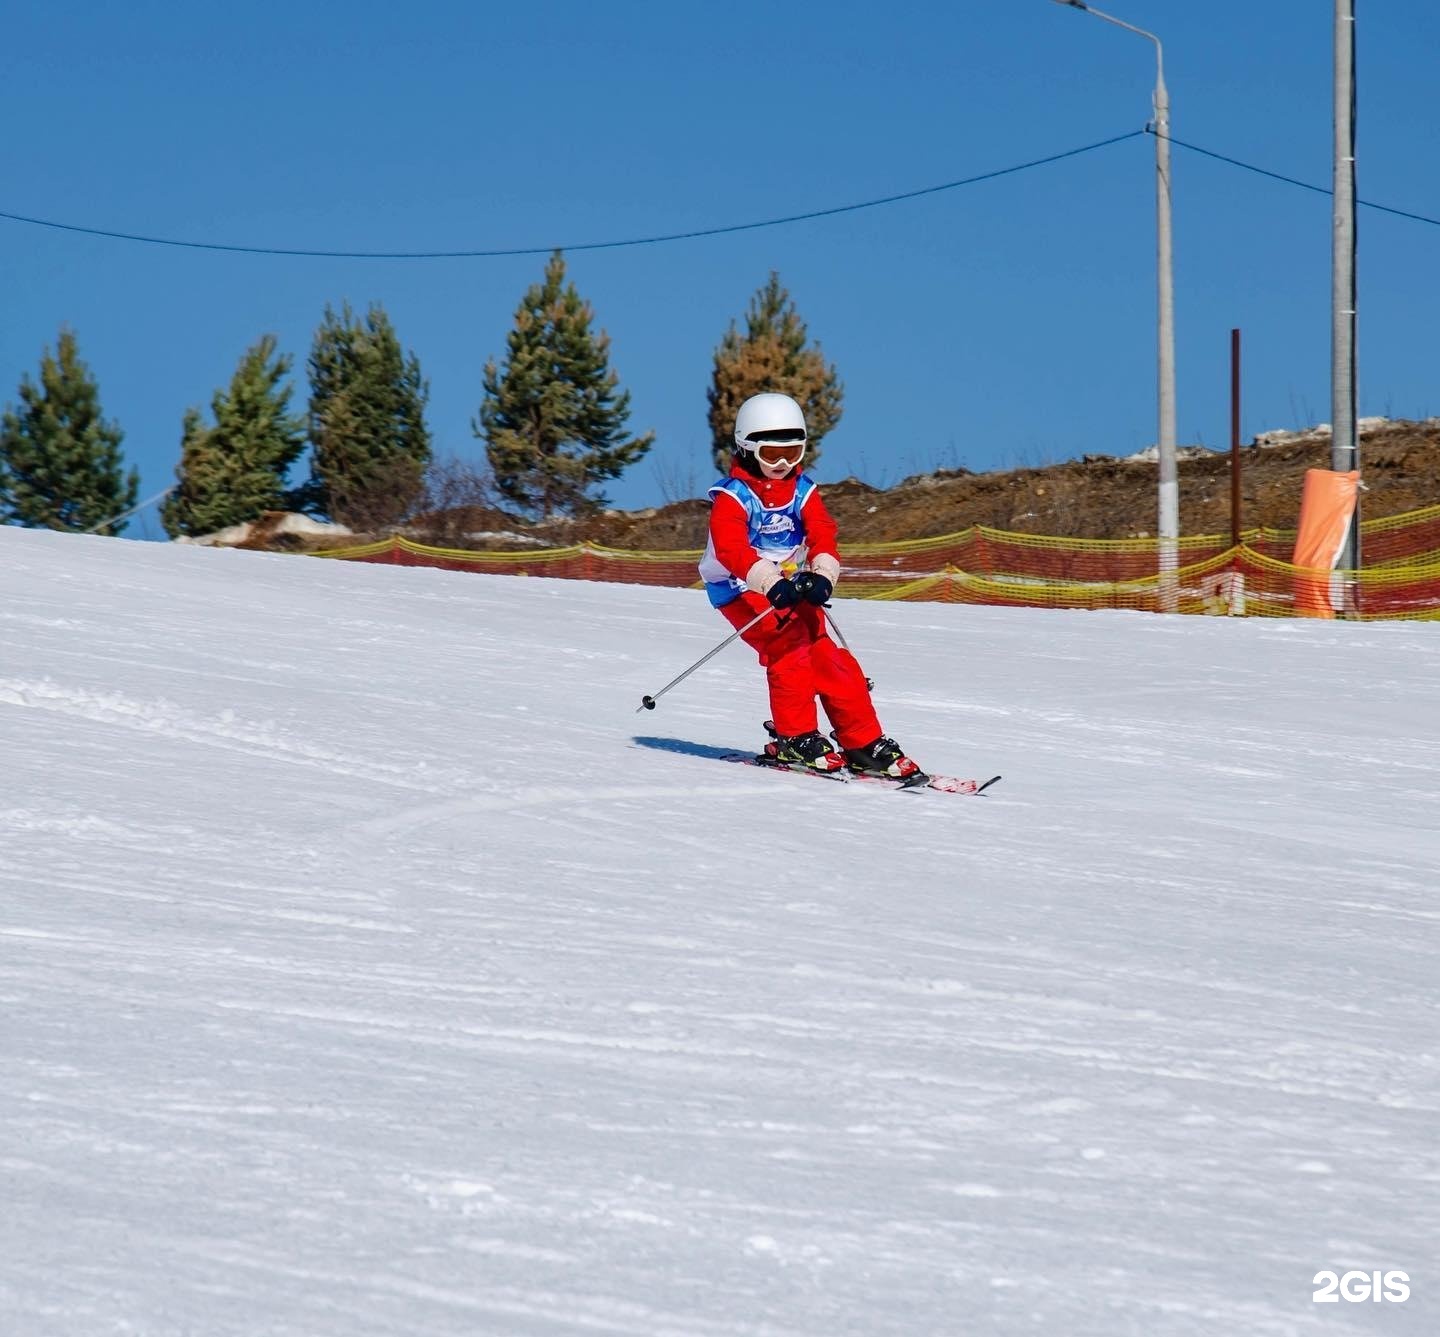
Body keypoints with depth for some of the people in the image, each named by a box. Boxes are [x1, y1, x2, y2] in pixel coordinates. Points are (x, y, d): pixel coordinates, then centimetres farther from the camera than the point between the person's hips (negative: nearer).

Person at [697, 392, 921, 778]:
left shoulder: (802, 490, 4)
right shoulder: (732, 496, -13)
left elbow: (822, 536, -9)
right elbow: (731, 548, -30)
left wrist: (821, 575, -32)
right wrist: (771, 584, -46)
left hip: (792, 587, 5)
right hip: (742, 590, -5)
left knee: (829, 659, -2)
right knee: (788, 646, -26)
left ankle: (864, 745, 3)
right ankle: (794, 739, -17)